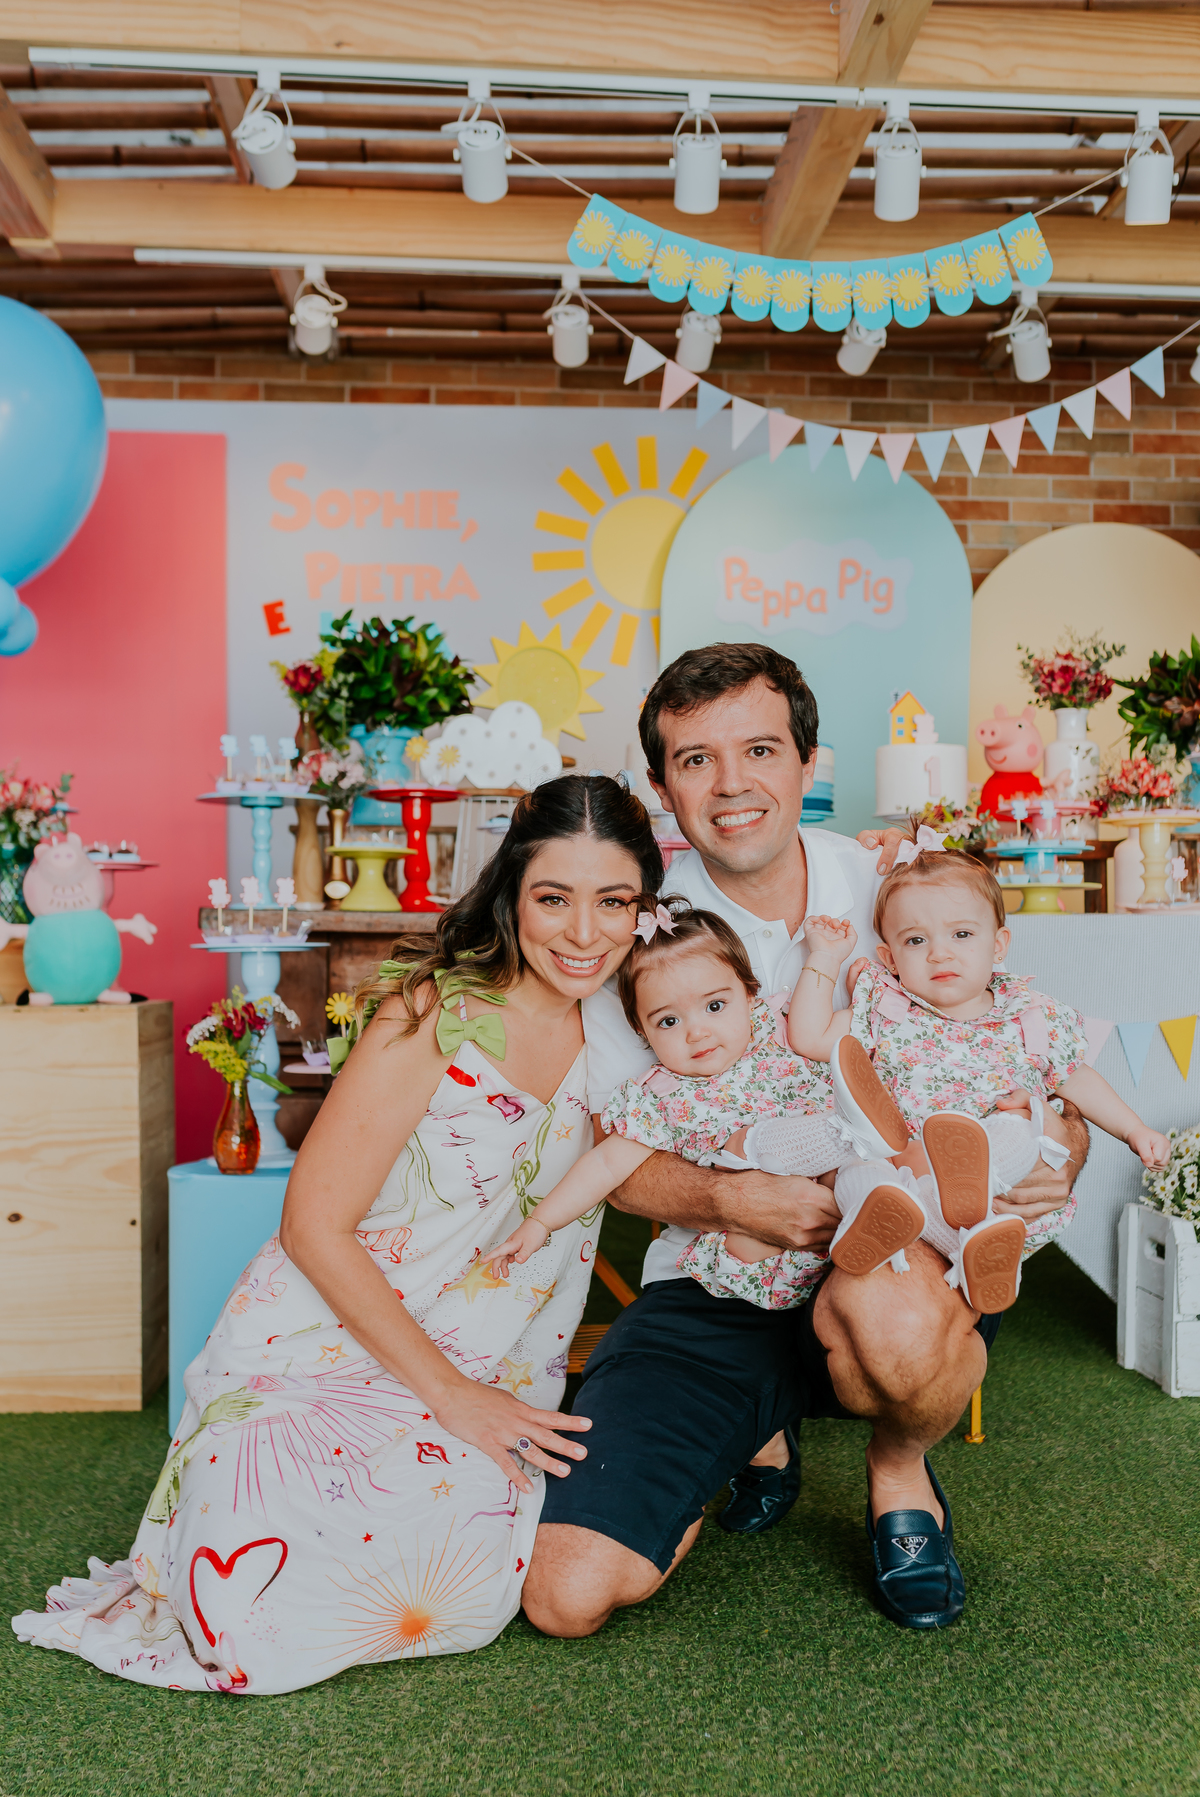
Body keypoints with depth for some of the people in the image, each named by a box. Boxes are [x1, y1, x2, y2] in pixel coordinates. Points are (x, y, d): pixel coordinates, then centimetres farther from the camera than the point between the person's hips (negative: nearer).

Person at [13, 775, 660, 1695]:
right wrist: (451, 1394, -17)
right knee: (264, 1635, -20)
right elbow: (314, 1224, -16)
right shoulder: (436, 1015, -16)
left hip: (480, 1387, 5)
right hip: (320, 1353, -4)